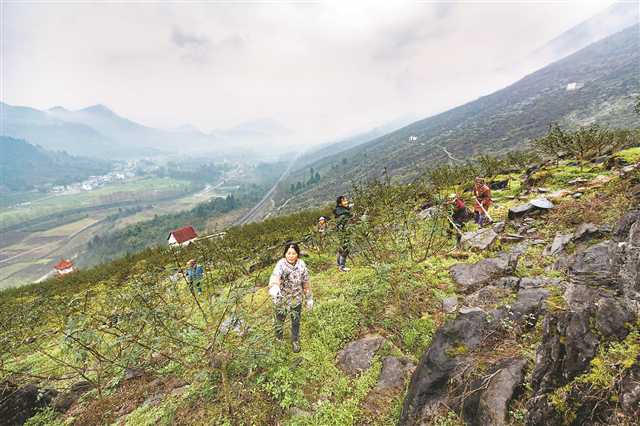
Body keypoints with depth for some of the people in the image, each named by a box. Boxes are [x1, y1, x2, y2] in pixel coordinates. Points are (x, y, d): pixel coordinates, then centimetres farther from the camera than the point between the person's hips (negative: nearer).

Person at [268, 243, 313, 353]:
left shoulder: (302, 265, -14)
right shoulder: (281, 264, -26)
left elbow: (306, 283, -4)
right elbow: (275, 276, -47)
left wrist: (309, 298, 1)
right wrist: (274, 287, -68)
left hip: (296, 299, 2)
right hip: (282, 299, -1)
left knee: (296, 322, 17)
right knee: (280, 319, 22)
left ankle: (295, 341, 44)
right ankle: (279, 338, 53)